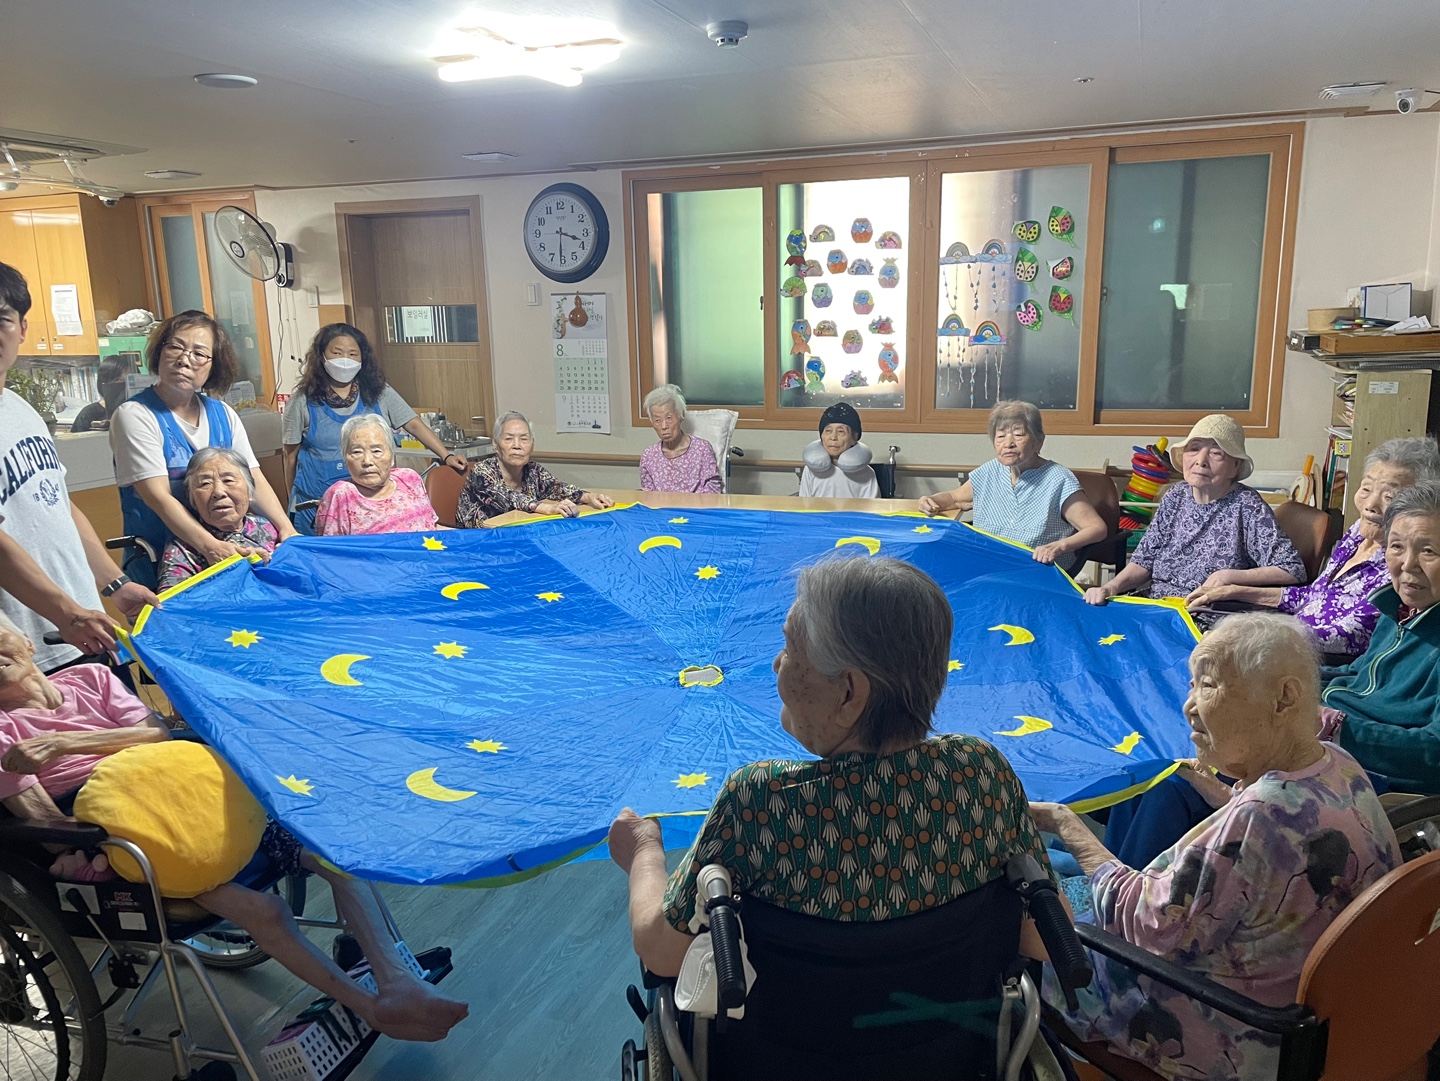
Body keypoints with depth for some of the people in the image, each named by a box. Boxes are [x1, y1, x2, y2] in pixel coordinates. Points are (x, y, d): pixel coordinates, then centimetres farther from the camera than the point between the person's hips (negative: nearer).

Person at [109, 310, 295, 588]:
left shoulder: (223, 414, 6)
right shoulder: (135, 415, -9)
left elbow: (255, 481, 1)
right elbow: (158, 497, -19)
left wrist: (286, 530, -16)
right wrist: (210, 547, -32)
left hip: (227, 553, 4)